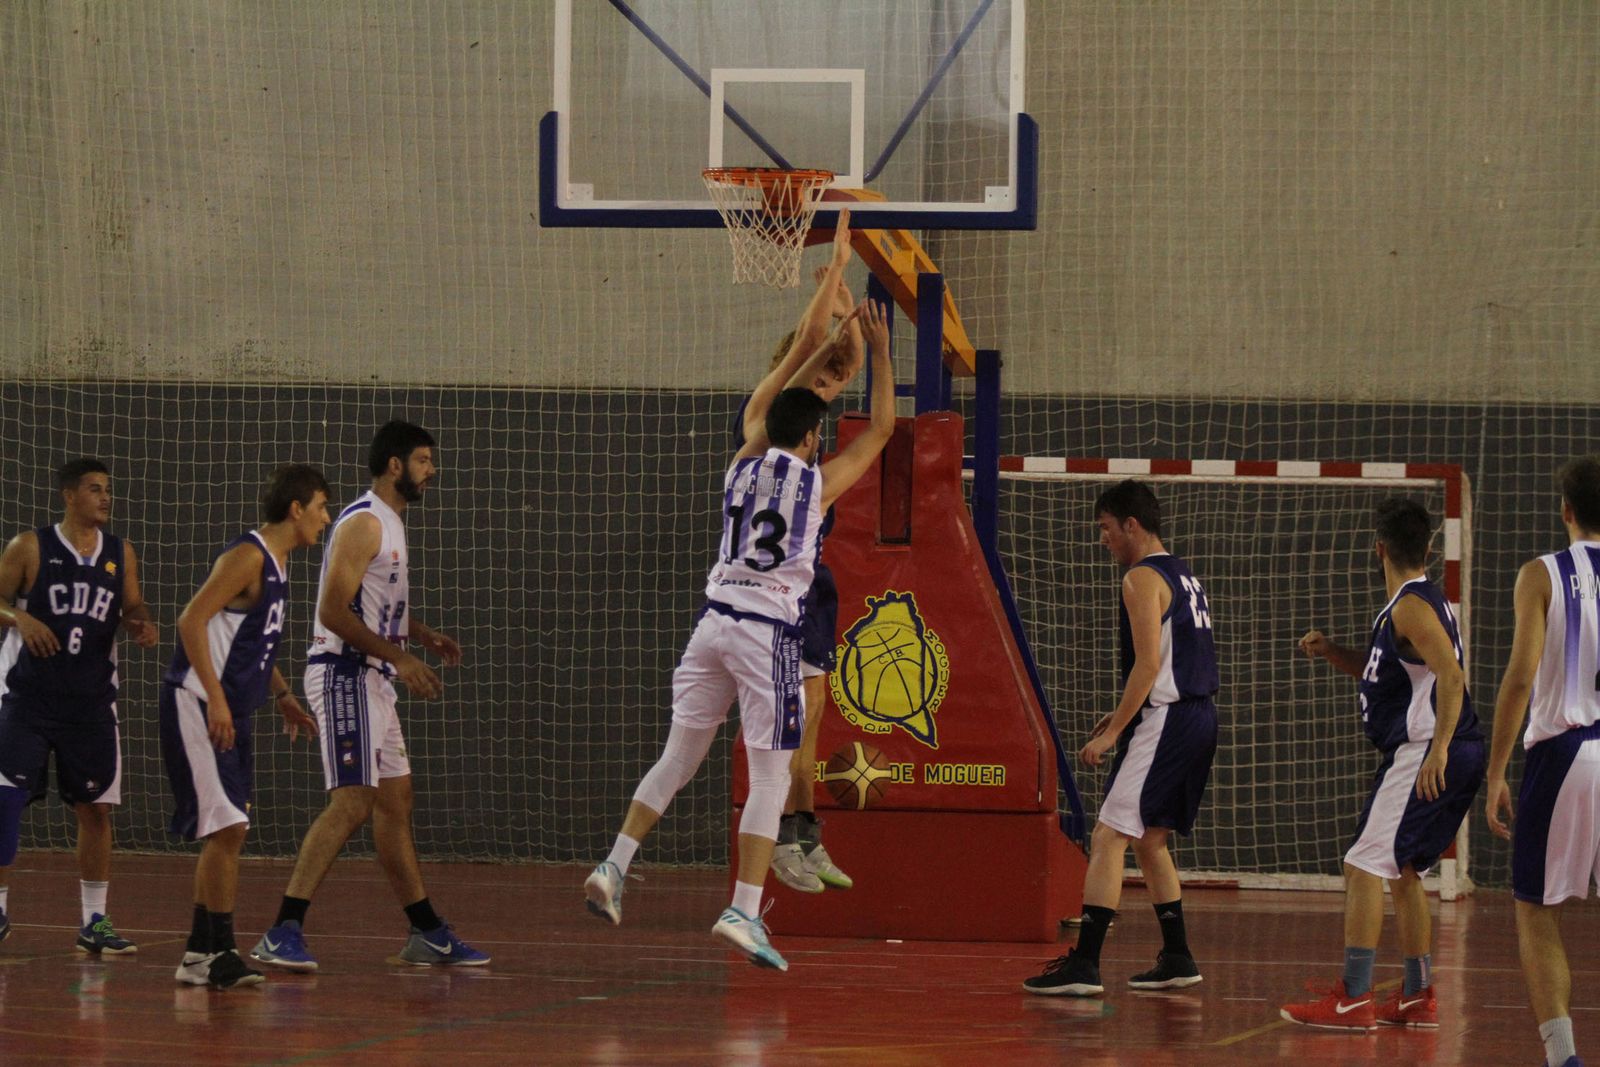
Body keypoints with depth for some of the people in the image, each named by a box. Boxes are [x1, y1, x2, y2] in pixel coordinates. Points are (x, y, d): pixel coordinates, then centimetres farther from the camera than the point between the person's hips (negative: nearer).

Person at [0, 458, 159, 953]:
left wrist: (141, 625, -7)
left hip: (91, 701, 3)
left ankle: (94, 921, 13)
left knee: (96, 809, 4)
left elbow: (132, 609, 15)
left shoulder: (120, 554, 8)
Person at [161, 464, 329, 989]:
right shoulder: (248, 556, -14)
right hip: (197, 706, -10)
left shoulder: (275, 565, 15)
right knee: (226, 827, -13)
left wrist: (283, 696, 24)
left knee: (226, 833, 11)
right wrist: (215, 698, -26)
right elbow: (192, 620, -22)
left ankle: (200, 955, 16)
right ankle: (218, 950, -8)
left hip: (229, 712, 10)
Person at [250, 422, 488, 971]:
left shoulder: (390, 524, 18)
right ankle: (282, 933, -20)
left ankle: (428, 935, 20)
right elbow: (334, 611, -21)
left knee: (395, 802, 14)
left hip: (372, 682, 10)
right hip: (344, 675, -10)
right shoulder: (364, 523, -14)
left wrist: (426, 636, 14)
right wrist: (399, 657, -21)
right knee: (352, 803, -17)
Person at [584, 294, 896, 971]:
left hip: (715, 621, 5)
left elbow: (763, 403, 31)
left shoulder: (742, 468, 11)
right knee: (770, 777, -1)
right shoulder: (817, 482, -2)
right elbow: (881, 428, 11)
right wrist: (880, 351, 17)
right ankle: (744, 912, -7)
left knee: (677, 757, 14)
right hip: (769, 631, -5)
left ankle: (614, 868, 5)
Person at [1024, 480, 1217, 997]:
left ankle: (1084, 964, -18)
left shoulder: (1142, 579, -11)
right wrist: (1124, 715, 20)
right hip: (1199, 717, 10)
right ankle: (1177, 959, 24)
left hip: (1166, 722, -10)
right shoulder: (1183, 576, 19)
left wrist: (1113, 732, -17)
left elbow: (1149, 664, -19)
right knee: (1149, 839, 21)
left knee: (1108, 838, -11)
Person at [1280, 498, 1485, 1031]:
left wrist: (1439, 748, -31)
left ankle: (1353, 999, -12)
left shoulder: (1412, 607, -14)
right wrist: (1332, 652, 20)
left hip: (1425, 752, -10)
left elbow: (1451, 677, -25)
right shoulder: (1417, 602, 18)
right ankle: (1417, 997, 21)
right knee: (1402, 872, 18)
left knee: (1365, 866, -9)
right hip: (1434, 756, 10)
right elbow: (1390, 673, 33)